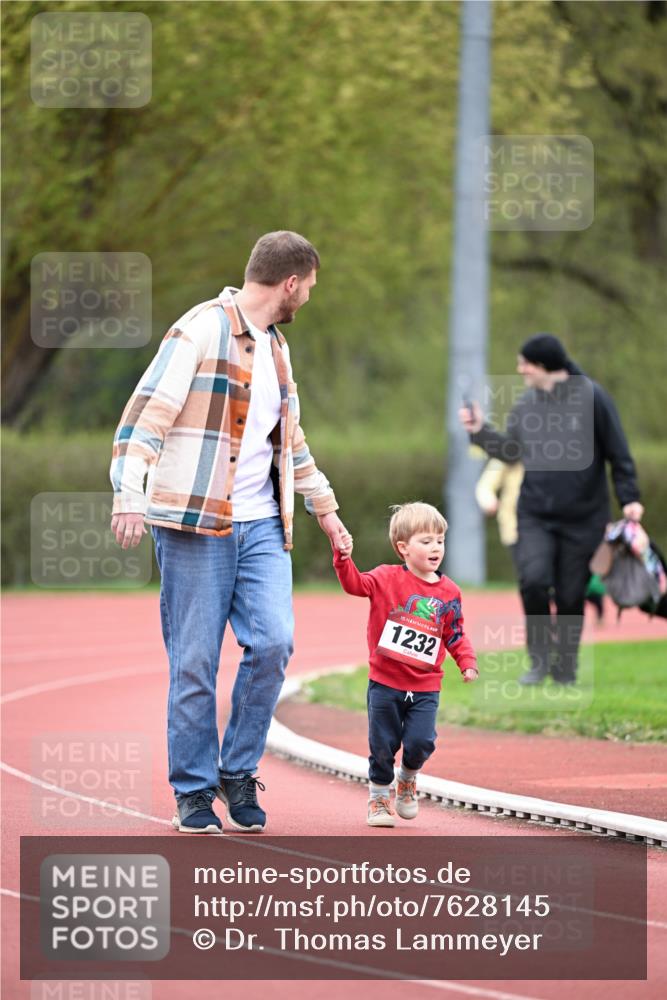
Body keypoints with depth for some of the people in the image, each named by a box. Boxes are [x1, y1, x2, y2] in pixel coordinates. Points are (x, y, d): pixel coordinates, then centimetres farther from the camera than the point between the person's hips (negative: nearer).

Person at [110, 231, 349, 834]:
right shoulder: (200, 331, -7)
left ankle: (238, 770, 7)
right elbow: (147, 413, -14)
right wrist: (128, 496, -24)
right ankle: (194, 791, 9)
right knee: (195, 663, -3)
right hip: (195, 524, -6)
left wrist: (323, 505, 37)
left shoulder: (276, 348, 19)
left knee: (274, 643, -9)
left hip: (261, 525, 6)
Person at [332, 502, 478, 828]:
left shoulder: (449, 592, 4)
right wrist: (344, 558, -33)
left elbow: (455, 637, 11)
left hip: (425, 688, 2)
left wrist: (468, 663, -3)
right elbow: (355, 584, -17)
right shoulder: (388, 578, -4)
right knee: (383, 746, 5)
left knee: (421, 742, -9)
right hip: (385, 683, -2)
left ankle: (408, 778, 23)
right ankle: (379, 797, 25)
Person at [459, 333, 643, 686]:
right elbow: (511, 450, 18)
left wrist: (629, 498, -9)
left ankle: (566, 666, 22)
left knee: (571, 595, 2)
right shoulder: (526, 404, 5)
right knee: (533, 580, -18)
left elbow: (618, 452, -4)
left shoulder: (591, 397, -8)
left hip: (582, 519, -3)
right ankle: (540, 658, -1)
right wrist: (480, 431, 6)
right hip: (535, 517, 3)